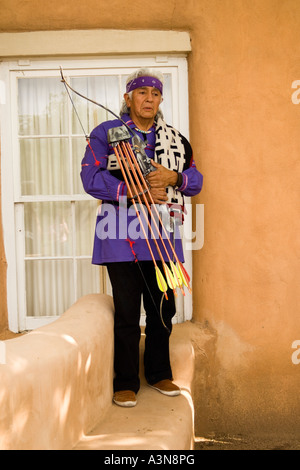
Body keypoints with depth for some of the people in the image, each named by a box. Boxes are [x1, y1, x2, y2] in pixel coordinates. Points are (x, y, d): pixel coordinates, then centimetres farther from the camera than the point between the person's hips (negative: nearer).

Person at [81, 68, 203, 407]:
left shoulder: (175, 139, 15)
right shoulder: (106, 133, 2)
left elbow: (195, 179, 13)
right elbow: (91, 178, -8)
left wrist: (173, 177, -10)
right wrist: (134, 191, -17)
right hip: (122, 235, -4)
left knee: (163, 309, 12)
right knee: (127, 313, 1)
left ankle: (159, 373, 30)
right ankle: (126, 382, 16)